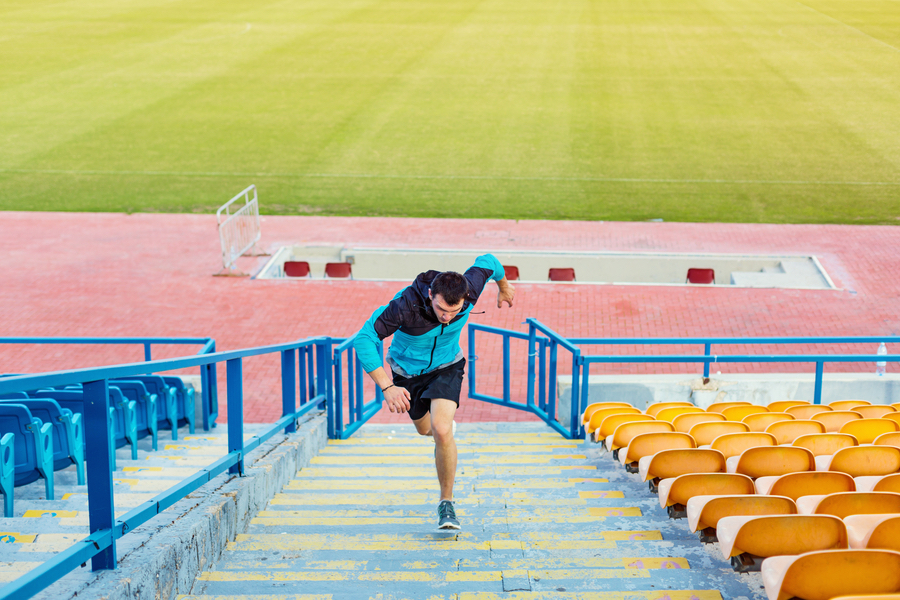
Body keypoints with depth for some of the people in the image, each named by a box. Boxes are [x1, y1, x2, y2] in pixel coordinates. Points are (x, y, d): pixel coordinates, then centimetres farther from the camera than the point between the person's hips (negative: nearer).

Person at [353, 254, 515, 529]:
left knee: (442, 431, -23)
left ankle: (447, 502, -5)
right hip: (408, 370, 0)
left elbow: (487, 262, -8)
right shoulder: (406, 305, -40)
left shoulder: (470, 289, -31)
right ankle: (445, 417, 63)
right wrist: (387, 387, -42)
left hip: (447, 366, 0)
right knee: (425, 428, 24)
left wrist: (504, 286, 14)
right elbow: (364, 339, -36)